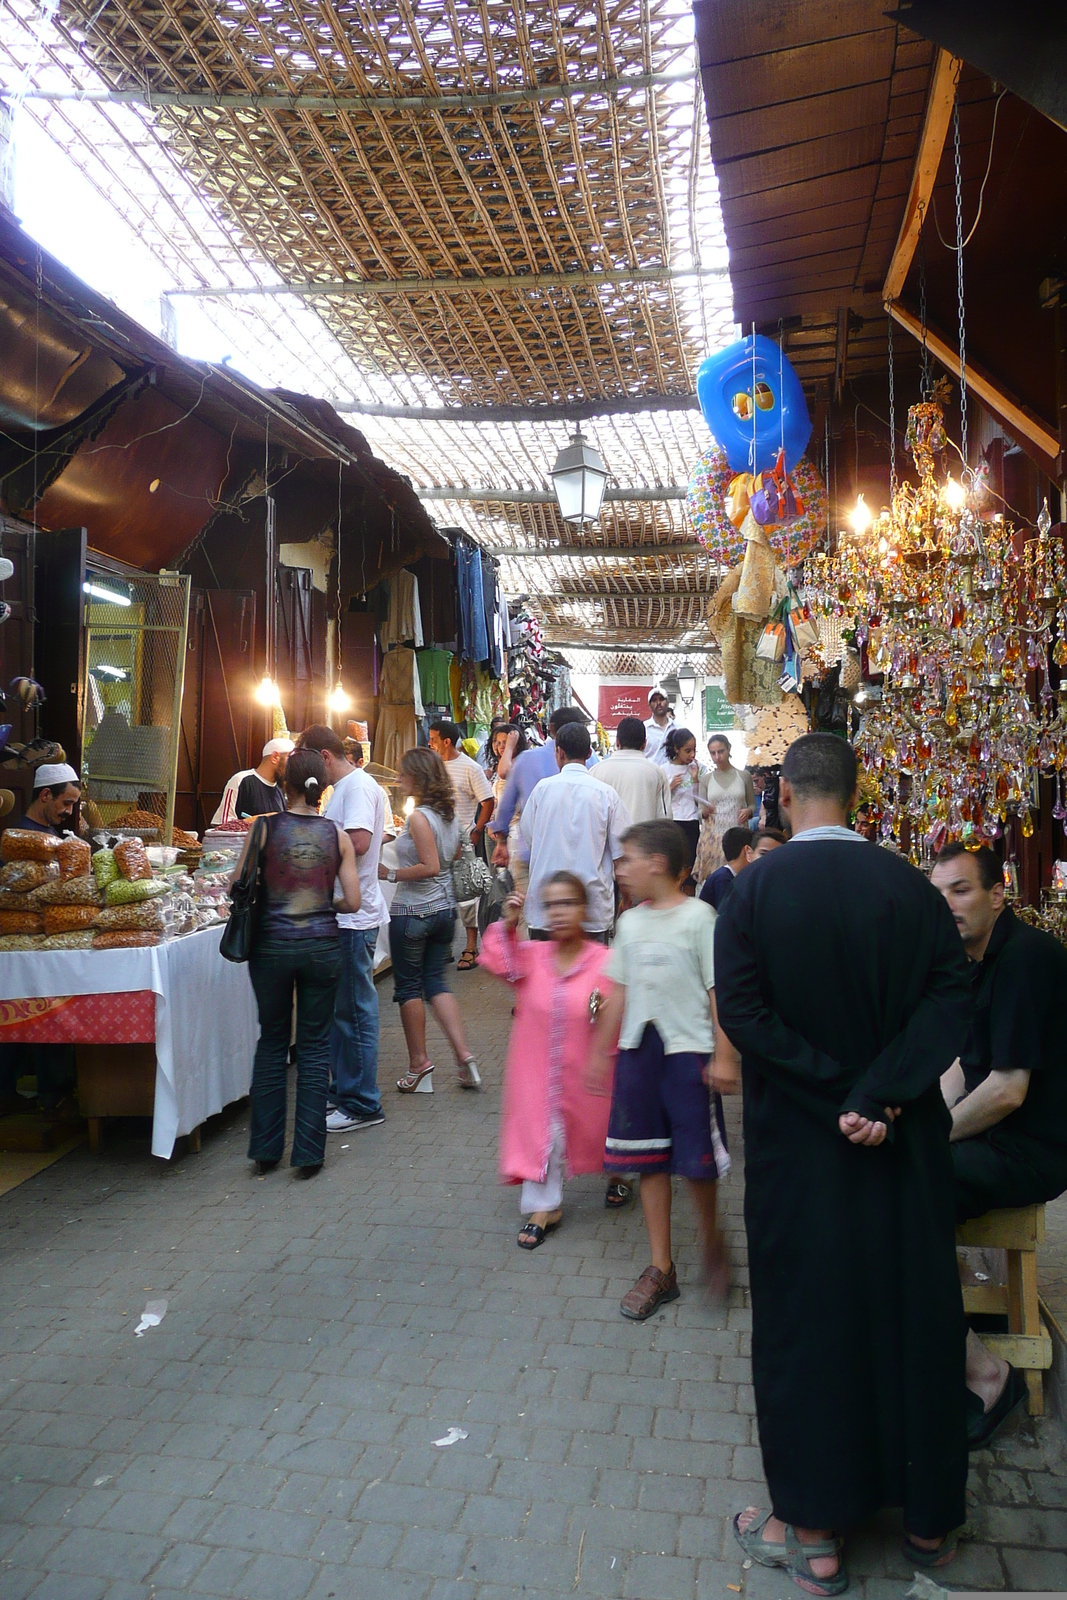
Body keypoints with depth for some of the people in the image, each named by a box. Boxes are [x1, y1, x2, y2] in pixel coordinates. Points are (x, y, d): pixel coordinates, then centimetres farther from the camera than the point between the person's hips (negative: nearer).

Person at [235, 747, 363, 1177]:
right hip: (321, 945, 0)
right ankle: (309, 1153, 13)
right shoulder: (337, 835, -3)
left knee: (272, 1044, 15)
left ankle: (266, 1149, 22)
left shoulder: (263, 828, -6)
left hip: (272, 945, 0)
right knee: (314, 1047, 10)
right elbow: (352, 901, -3)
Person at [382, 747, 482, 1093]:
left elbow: (430, 866, -23)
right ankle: (463, 1056, 7)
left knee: (408, 987, 6)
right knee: (436, 981, 15)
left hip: (413, 912, -8)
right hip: (444, 907, 8)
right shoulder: (449, 814, 7)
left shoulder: (419, 818, -18)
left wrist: (391, 874, -15)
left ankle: (418, 1064, 15)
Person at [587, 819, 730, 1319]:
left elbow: (719, 991, -10)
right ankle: (661, 1269, 21)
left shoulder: (698, 917, -8)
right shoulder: (630, 922, 10)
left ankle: (712, 1241, 30)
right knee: (649, 1158, 9)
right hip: (638, 1050, 6)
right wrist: (601, 1049, 15)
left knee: (697, 1158, 0)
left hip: (688, 1051, -5)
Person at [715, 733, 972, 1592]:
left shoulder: (754, 889, -12)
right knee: (915, 1312, 18)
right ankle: (930, 1515, 36)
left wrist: (836, 1095, -12)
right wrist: (881, 1094, -15)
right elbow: (950, 996, -12)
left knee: (807, 1323, 12)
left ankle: (814, 1530, 26)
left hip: (799, 1143, -2)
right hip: (907, 1143, 2)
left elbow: (740, 1009, -17)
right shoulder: (911, 885, -7)